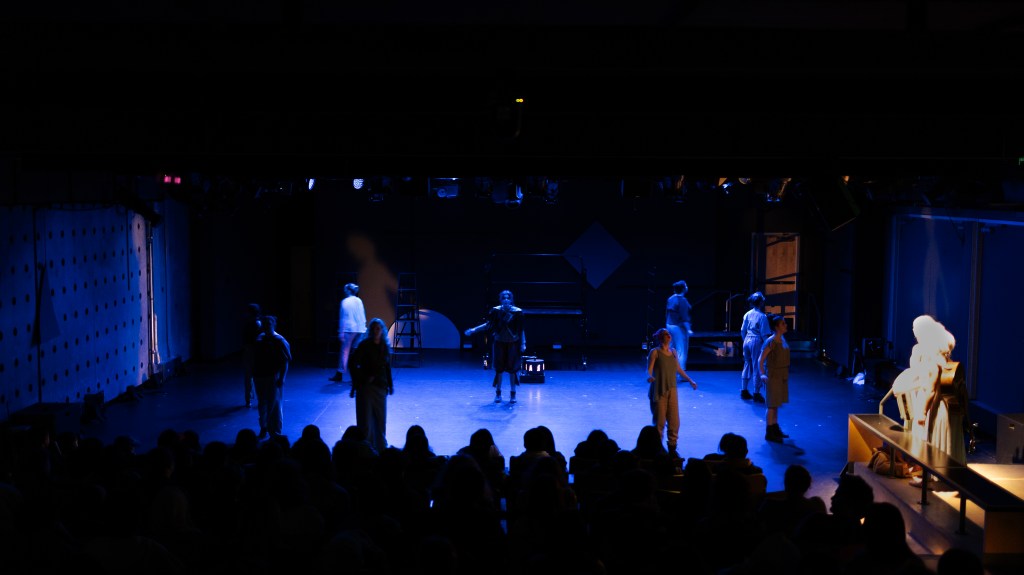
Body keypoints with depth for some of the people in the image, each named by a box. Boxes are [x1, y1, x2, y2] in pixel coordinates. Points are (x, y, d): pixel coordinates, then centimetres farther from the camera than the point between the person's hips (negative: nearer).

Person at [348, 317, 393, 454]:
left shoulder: (385, 346, 7)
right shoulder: (364, 345, -7)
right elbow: (352, 363, -8)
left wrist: (390, 385, 11)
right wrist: (361, 378, -10)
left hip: (380, 386, 4)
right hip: (366, 386, -4)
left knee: (380, 418, 11)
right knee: (365, 418, -2)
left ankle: (381, 447, 24)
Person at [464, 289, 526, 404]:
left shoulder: (517, 312, -10)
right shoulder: (496, 311, -7)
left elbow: (521, 329, -3)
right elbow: (488, 325, 1)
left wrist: (523, 344, -5)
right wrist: (474, 330, -7)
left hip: (513, 343, -1)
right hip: (499, 342, 1)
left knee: (512, 368, 2)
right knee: (499, 368, 6)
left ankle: (513, 394, 14)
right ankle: (498, 393, 18)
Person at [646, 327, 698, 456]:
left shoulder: (673, 352, 11)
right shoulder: (655, 352, -6)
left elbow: (679, 369, 23)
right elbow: (649, 369, -14)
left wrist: (690, 380, 26)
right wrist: (650, 376, -35)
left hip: (672, 391, 5)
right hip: (658, 391, -5)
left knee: (674, 421, 2)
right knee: (659, 422, -3)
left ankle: (672, 448, 15)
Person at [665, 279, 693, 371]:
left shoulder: (670, 299, 8)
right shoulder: (682, 300, -16)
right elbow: (684, 317, -21)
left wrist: (667, 326, 22)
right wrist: (688, 329, -21)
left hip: (670, 326, 8)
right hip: (679, 327, -8)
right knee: (682, 351, -4)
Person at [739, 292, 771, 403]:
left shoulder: (747, 314, 4)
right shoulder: (762, 316, -14)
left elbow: (742, 330, 9)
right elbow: (765, 334, -14)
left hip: (747, 341, 6)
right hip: (757, 342, -6)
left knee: (747, 365, 17)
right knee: (757, 367, 1)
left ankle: (744, 391, 23)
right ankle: (756, 394, 5)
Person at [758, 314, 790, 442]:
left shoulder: (782, 339, 6)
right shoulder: (771, 341, -19)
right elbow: (760, 360, -19)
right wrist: (762, 374, -30)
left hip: (782, 375, 8)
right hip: (773, 375, -8)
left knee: (776, 403, 16)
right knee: (772, 405, -3)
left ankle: (775, 429, 26)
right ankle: (769, 433, 4)